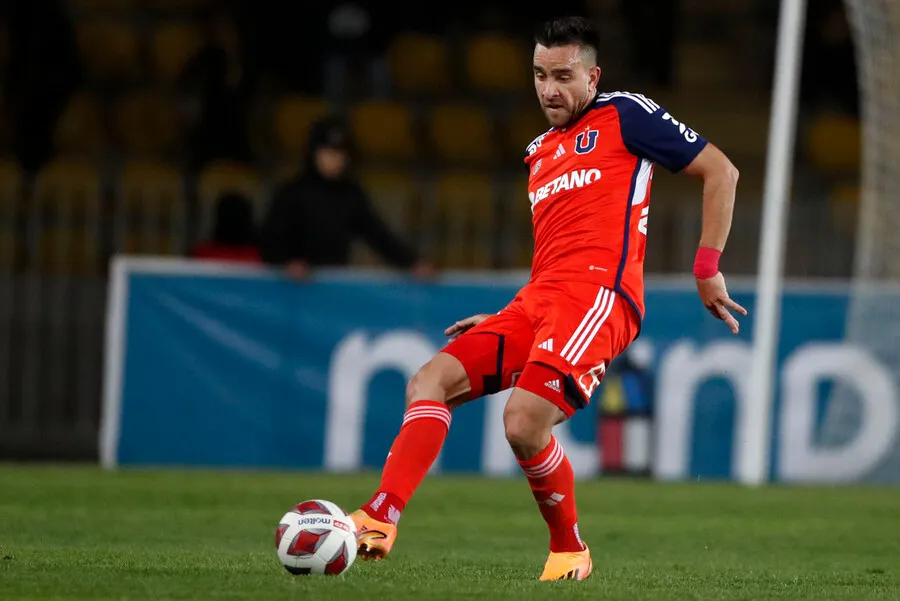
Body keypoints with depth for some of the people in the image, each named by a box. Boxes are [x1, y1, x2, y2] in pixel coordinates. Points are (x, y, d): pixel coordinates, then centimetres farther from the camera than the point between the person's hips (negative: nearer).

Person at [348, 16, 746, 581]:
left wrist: (708, 269, -2)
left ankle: (570, 551, -5)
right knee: (431, 381, -8)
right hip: (536, 300, 8)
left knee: (525, 420, -26)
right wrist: (500, 323, 25)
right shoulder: (540, 153, 27)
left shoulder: (625, 116, 5)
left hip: (598, 295, -8)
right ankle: (379, 521, -18)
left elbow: (720, 170, 4)